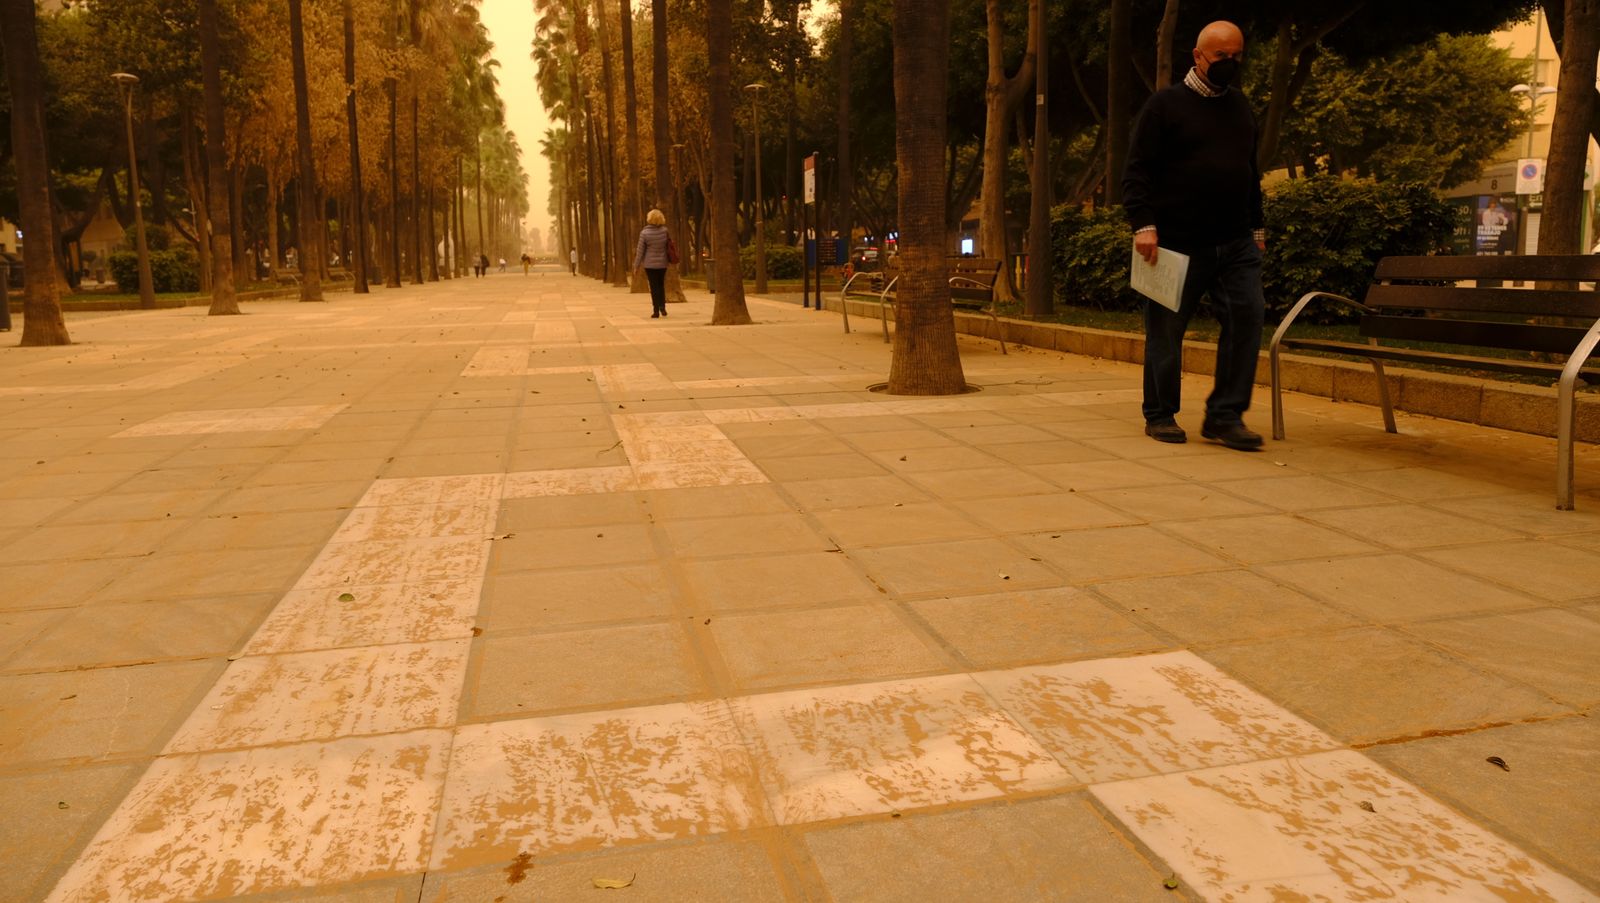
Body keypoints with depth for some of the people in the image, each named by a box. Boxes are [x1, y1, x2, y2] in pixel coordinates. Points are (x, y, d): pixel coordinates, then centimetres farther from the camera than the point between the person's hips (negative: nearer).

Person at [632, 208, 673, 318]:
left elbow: (640, 250, -9)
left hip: (649, 264, -2)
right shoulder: (665, 231, -7)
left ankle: (656, 311, 4)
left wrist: (636, 265, -1)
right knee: (661, 285, 18)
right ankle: (662, 306, 5)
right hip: (662, 263, 2)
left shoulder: (644, 232, -13)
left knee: (654, 287, 5)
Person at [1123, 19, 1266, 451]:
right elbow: (1136, 171, -7)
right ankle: (1160, 415, 15)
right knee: (1166, 330, 1)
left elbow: (1250, 172, 25)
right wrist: (1143, 224, -18)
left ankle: (1225, 416, -1)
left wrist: (1256, 226, 20)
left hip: (1235, 242, 5)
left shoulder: (1240, 106, 18)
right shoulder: (1165, 104, -1)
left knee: (1246, 318, -7)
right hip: (1178, 243, -5)